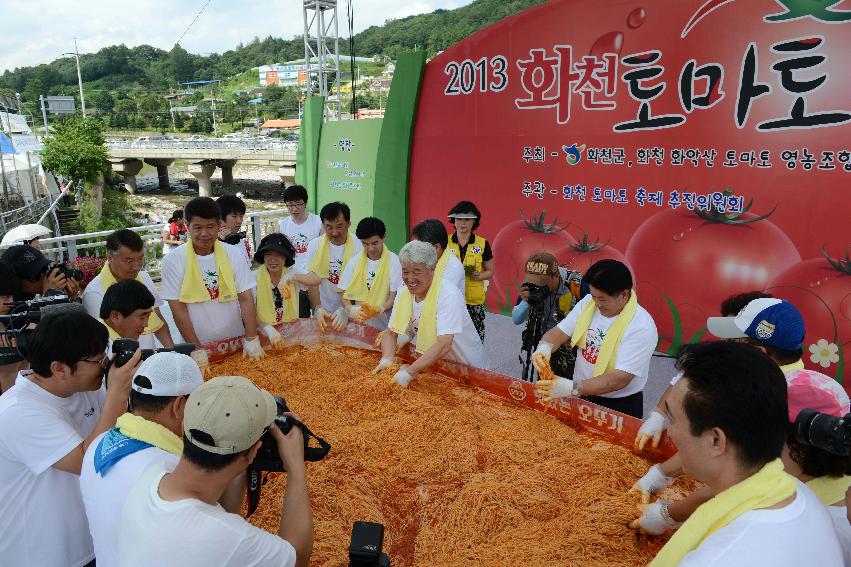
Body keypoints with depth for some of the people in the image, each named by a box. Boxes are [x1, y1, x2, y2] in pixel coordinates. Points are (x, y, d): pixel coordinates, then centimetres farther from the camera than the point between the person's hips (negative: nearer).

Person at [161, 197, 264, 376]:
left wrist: (252, 340, -10)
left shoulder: (233, 254, -5)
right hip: (196, 345, -2)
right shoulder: (173, 260, -10)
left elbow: (246, 298, -5)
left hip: (236, 342, 2)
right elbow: (178, 309, -10)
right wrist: (197, 351, -13)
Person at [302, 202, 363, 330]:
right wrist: (318, 308, -20)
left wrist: (344, 309, -25)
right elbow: (313, 281, -7)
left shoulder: (359, 246, -10)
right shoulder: (315, 245, -3)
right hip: (323, 311, 2)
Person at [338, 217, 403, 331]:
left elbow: (394, 296, -1)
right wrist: (351, 309, -12)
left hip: (383, 326, -3)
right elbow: (345, 294, 9)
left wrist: (380, 309, -20)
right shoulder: (354, 262, 9)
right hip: (358, 323, 3)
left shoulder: (393, 261, -1)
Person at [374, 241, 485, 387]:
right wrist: (386, 360, -20)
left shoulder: (449, 295, -25)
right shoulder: (404, 293, -5)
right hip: (429, 363, 5)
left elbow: (444, 345, -32)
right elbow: (391, 333, -1)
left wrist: (409, 372, -37)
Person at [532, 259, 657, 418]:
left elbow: (620, 379, -29)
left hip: (620, 407, -5)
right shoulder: (588, 302, -5)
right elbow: (560, 331, -3)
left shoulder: (642, 326, -24)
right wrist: (544, 347, -27)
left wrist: (572, 387, -38)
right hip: (581, 396, 5)